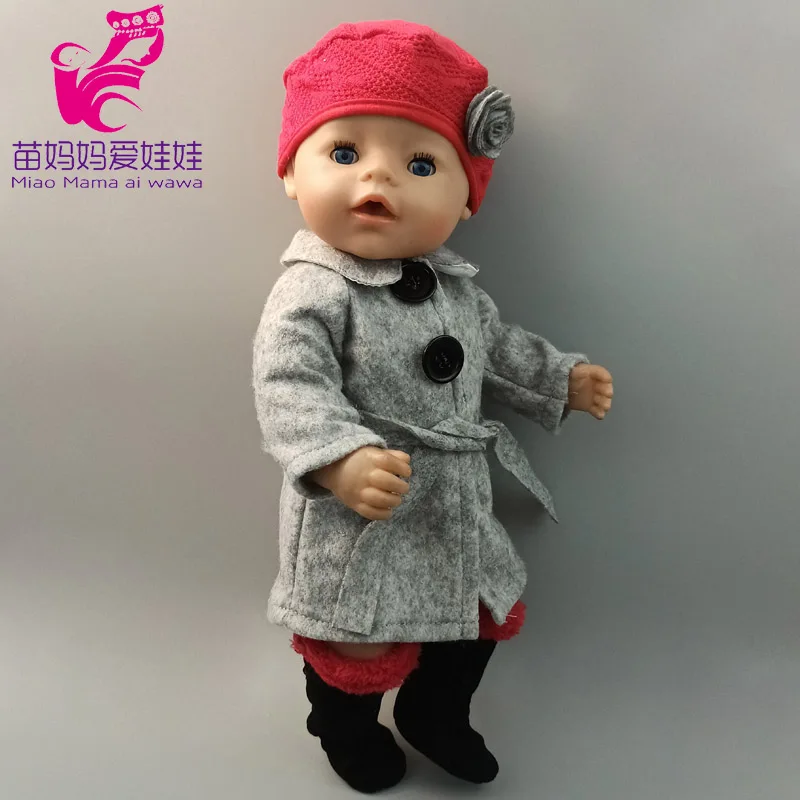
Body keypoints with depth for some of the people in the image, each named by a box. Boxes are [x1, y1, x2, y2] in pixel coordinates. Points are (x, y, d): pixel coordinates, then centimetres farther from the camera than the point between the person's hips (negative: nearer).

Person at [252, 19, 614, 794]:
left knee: (475, 618, 25)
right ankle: (349, 731, 49)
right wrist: (343, 460, -45)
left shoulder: (454, 282, 1)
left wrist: (565, 379, 16)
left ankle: (436, 718, 54)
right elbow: (288, 389, -31)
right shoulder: (311, 292, -22)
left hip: (456, 507, 7)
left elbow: (498, 345, 16)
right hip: (357, 522, -6)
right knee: (359, 644, 15)